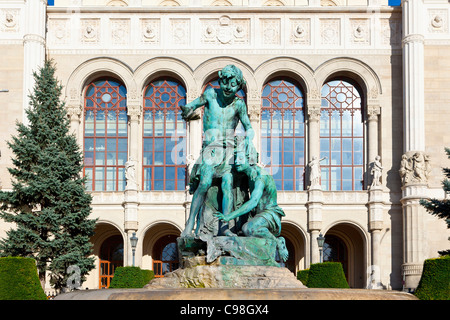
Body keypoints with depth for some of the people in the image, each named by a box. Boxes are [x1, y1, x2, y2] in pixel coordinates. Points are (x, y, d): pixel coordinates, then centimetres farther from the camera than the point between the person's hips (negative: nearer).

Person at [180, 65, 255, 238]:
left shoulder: (238, 104, 3)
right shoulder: (211, 94, 1)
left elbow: (249, 128, 9)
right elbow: (191, 105, 9)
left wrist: (246, 142, -11)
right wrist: (187, 110, -15)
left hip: (229, 149, 2)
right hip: (211, 147, -2)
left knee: (227, 185, -15)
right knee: (205, 183, -20)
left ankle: (225, 227, -16)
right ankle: (189, 225, -17)